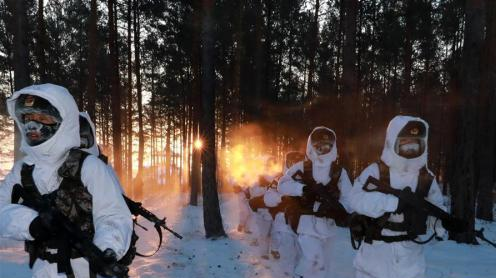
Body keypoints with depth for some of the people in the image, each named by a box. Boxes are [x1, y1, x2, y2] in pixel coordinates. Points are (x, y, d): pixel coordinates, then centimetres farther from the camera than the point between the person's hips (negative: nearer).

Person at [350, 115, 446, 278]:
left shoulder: (427, 178, 0)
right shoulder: (375, 171, -12)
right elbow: (358, 199, -25)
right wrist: (395, 202, -34)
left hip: (409, 254, 3)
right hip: (375, 251, -2)